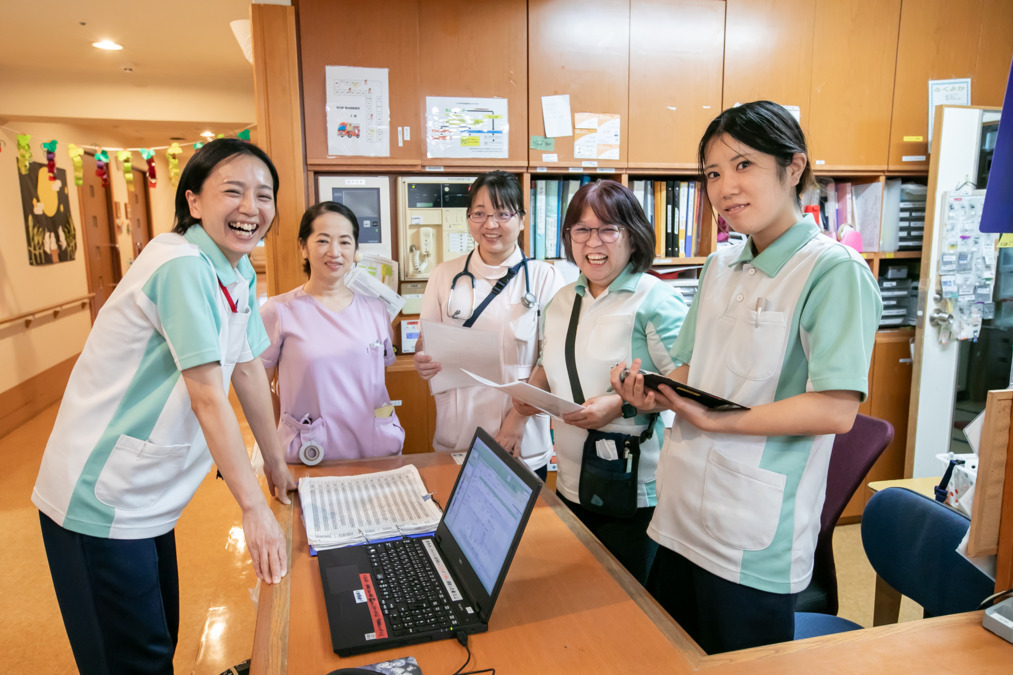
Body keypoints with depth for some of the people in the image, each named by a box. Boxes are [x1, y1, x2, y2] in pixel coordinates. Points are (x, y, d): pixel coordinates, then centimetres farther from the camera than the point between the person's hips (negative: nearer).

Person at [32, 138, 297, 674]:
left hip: (147, 498, 8)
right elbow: (208, 398, -24)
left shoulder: (241, 275, 4)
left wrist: (277, 463, 15)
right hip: (100, 503, -8)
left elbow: (249, 370, 10)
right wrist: (255, 508, -21)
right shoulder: (182, 267, -22)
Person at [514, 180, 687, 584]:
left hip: (634, 494, -6)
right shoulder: (563, 300, 10)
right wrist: (532, 390, 1)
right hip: (571, 484, 7)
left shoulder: (655, 300, -13)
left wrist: (621, 405, -26)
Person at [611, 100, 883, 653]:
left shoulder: (834, 271, -14)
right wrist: (652, 394, -6)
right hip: (682, 516, 7)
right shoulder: (719, 266, 9)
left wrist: (717, 420, -22)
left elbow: (837, 409, -21)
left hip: (755, 543, -7)